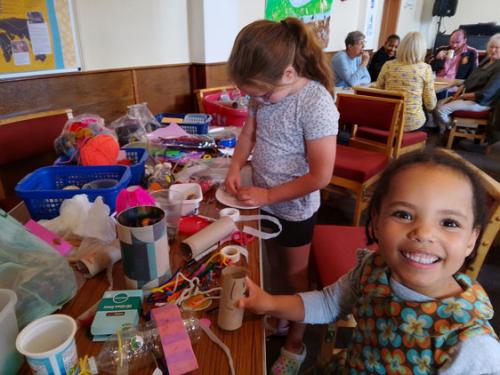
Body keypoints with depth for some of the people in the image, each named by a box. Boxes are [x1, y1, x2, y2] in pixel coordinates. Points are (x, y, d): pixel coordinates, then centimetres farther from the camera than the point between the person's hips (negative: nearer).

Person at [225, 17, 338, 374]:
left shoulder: (316, 103, -27)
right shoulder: (265, 91, -7)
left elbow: (321, 175, -26)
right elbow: (249, 133, 8)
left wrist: (269, 195, -21)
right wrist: (236, 167, -9)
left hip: (295, 208, -6)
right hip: (266, 201, 6)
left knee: (294, 274, 14)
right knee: (273, 266, 23)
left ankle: (296, 344, 38)